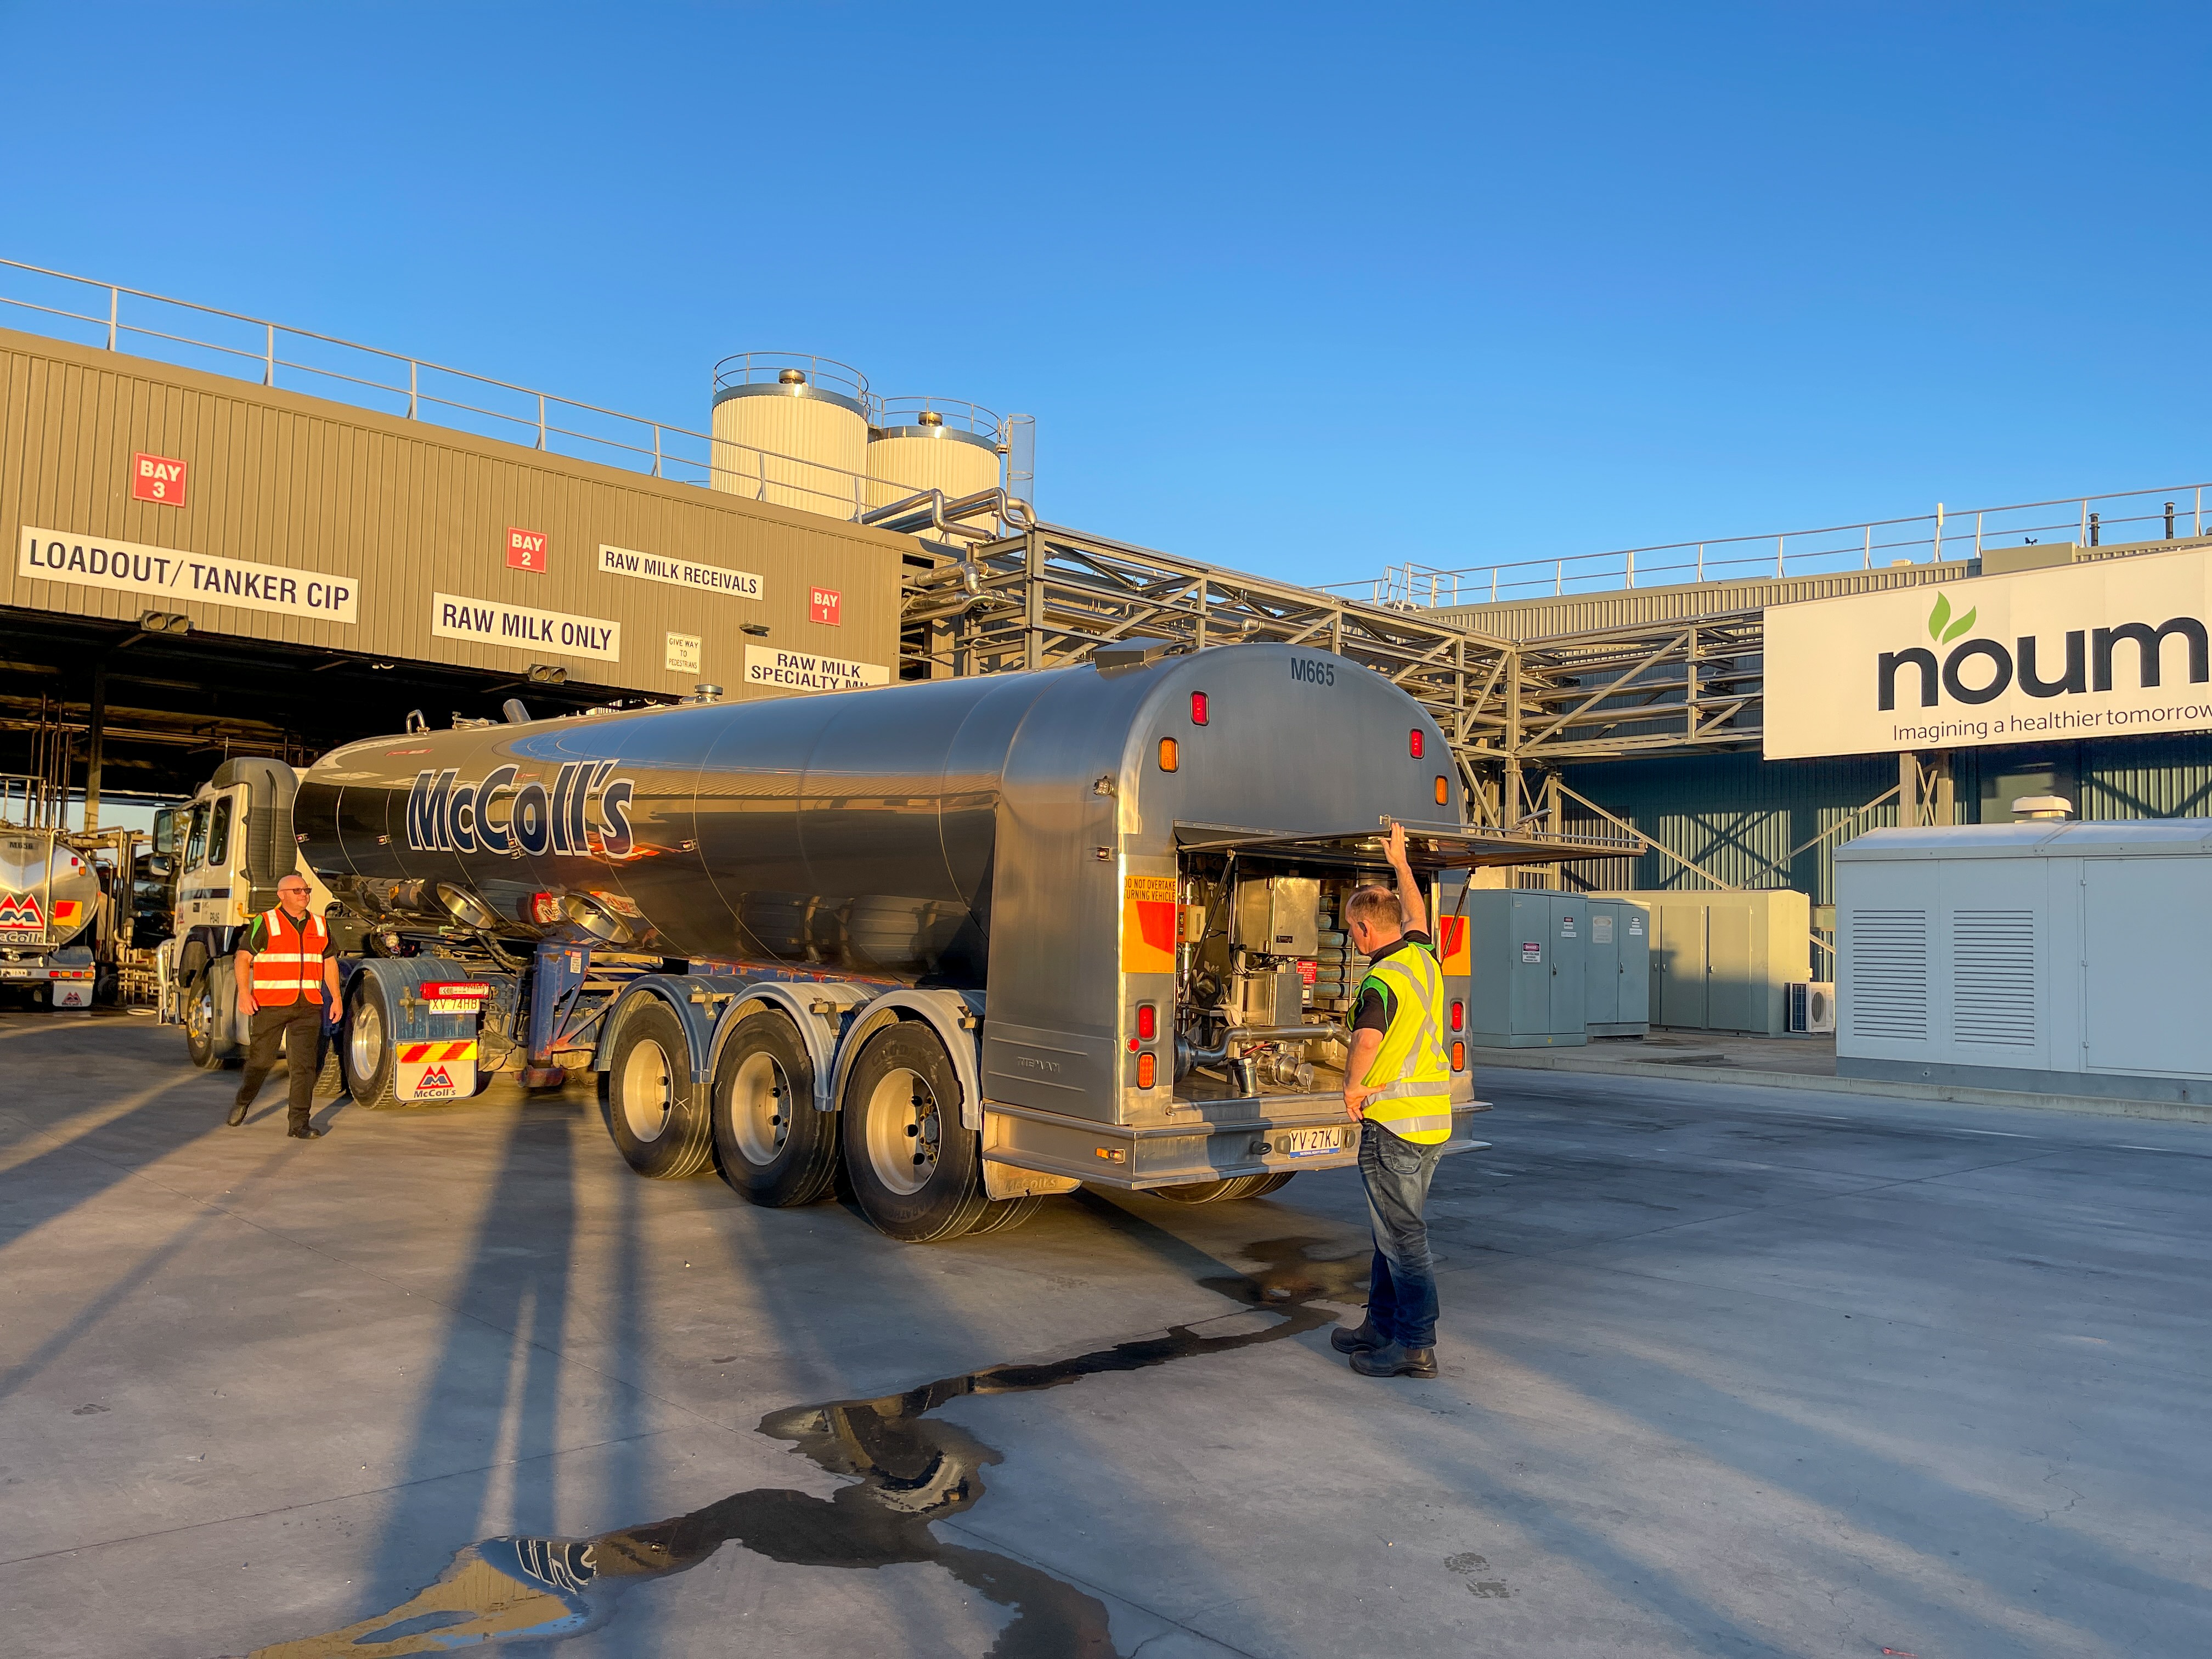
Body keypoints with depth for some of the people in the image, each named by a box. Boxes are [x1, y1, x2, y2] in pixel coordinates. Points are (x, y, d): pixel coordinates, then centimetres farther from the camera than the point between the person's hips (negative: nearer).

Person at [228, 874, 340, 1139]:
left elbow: (330, 962, 21)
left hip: (308, 1007, 3)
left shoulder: (320, 926, 14)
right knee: (261, 1060, 7)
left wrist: (336, 998, 15)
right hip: (270, 1005, -3)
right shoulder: (265, 923, -1)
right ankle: (242, 1102, 35)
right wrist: (244, 993, -16)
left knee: (305, 1065, -3)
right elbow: (243, 958, -5)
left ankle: (299, 1123, 0)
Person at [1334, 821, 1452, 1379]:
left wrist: (1352, 1087, -21)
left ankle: (1416, 1345, 5)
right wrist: (1400, 862, 41)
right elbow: (1416, 913, 30)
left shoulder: (1381, 980, -19)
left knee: (1402, 1235, -1)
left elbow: (1368, 1040, -38)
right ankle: (1382, 1327, 28)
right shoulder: (1423, 957, 7)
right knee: (1393, 1228, 18)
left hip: (1393, 1122, -9)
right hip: (1433, 1119, 9)